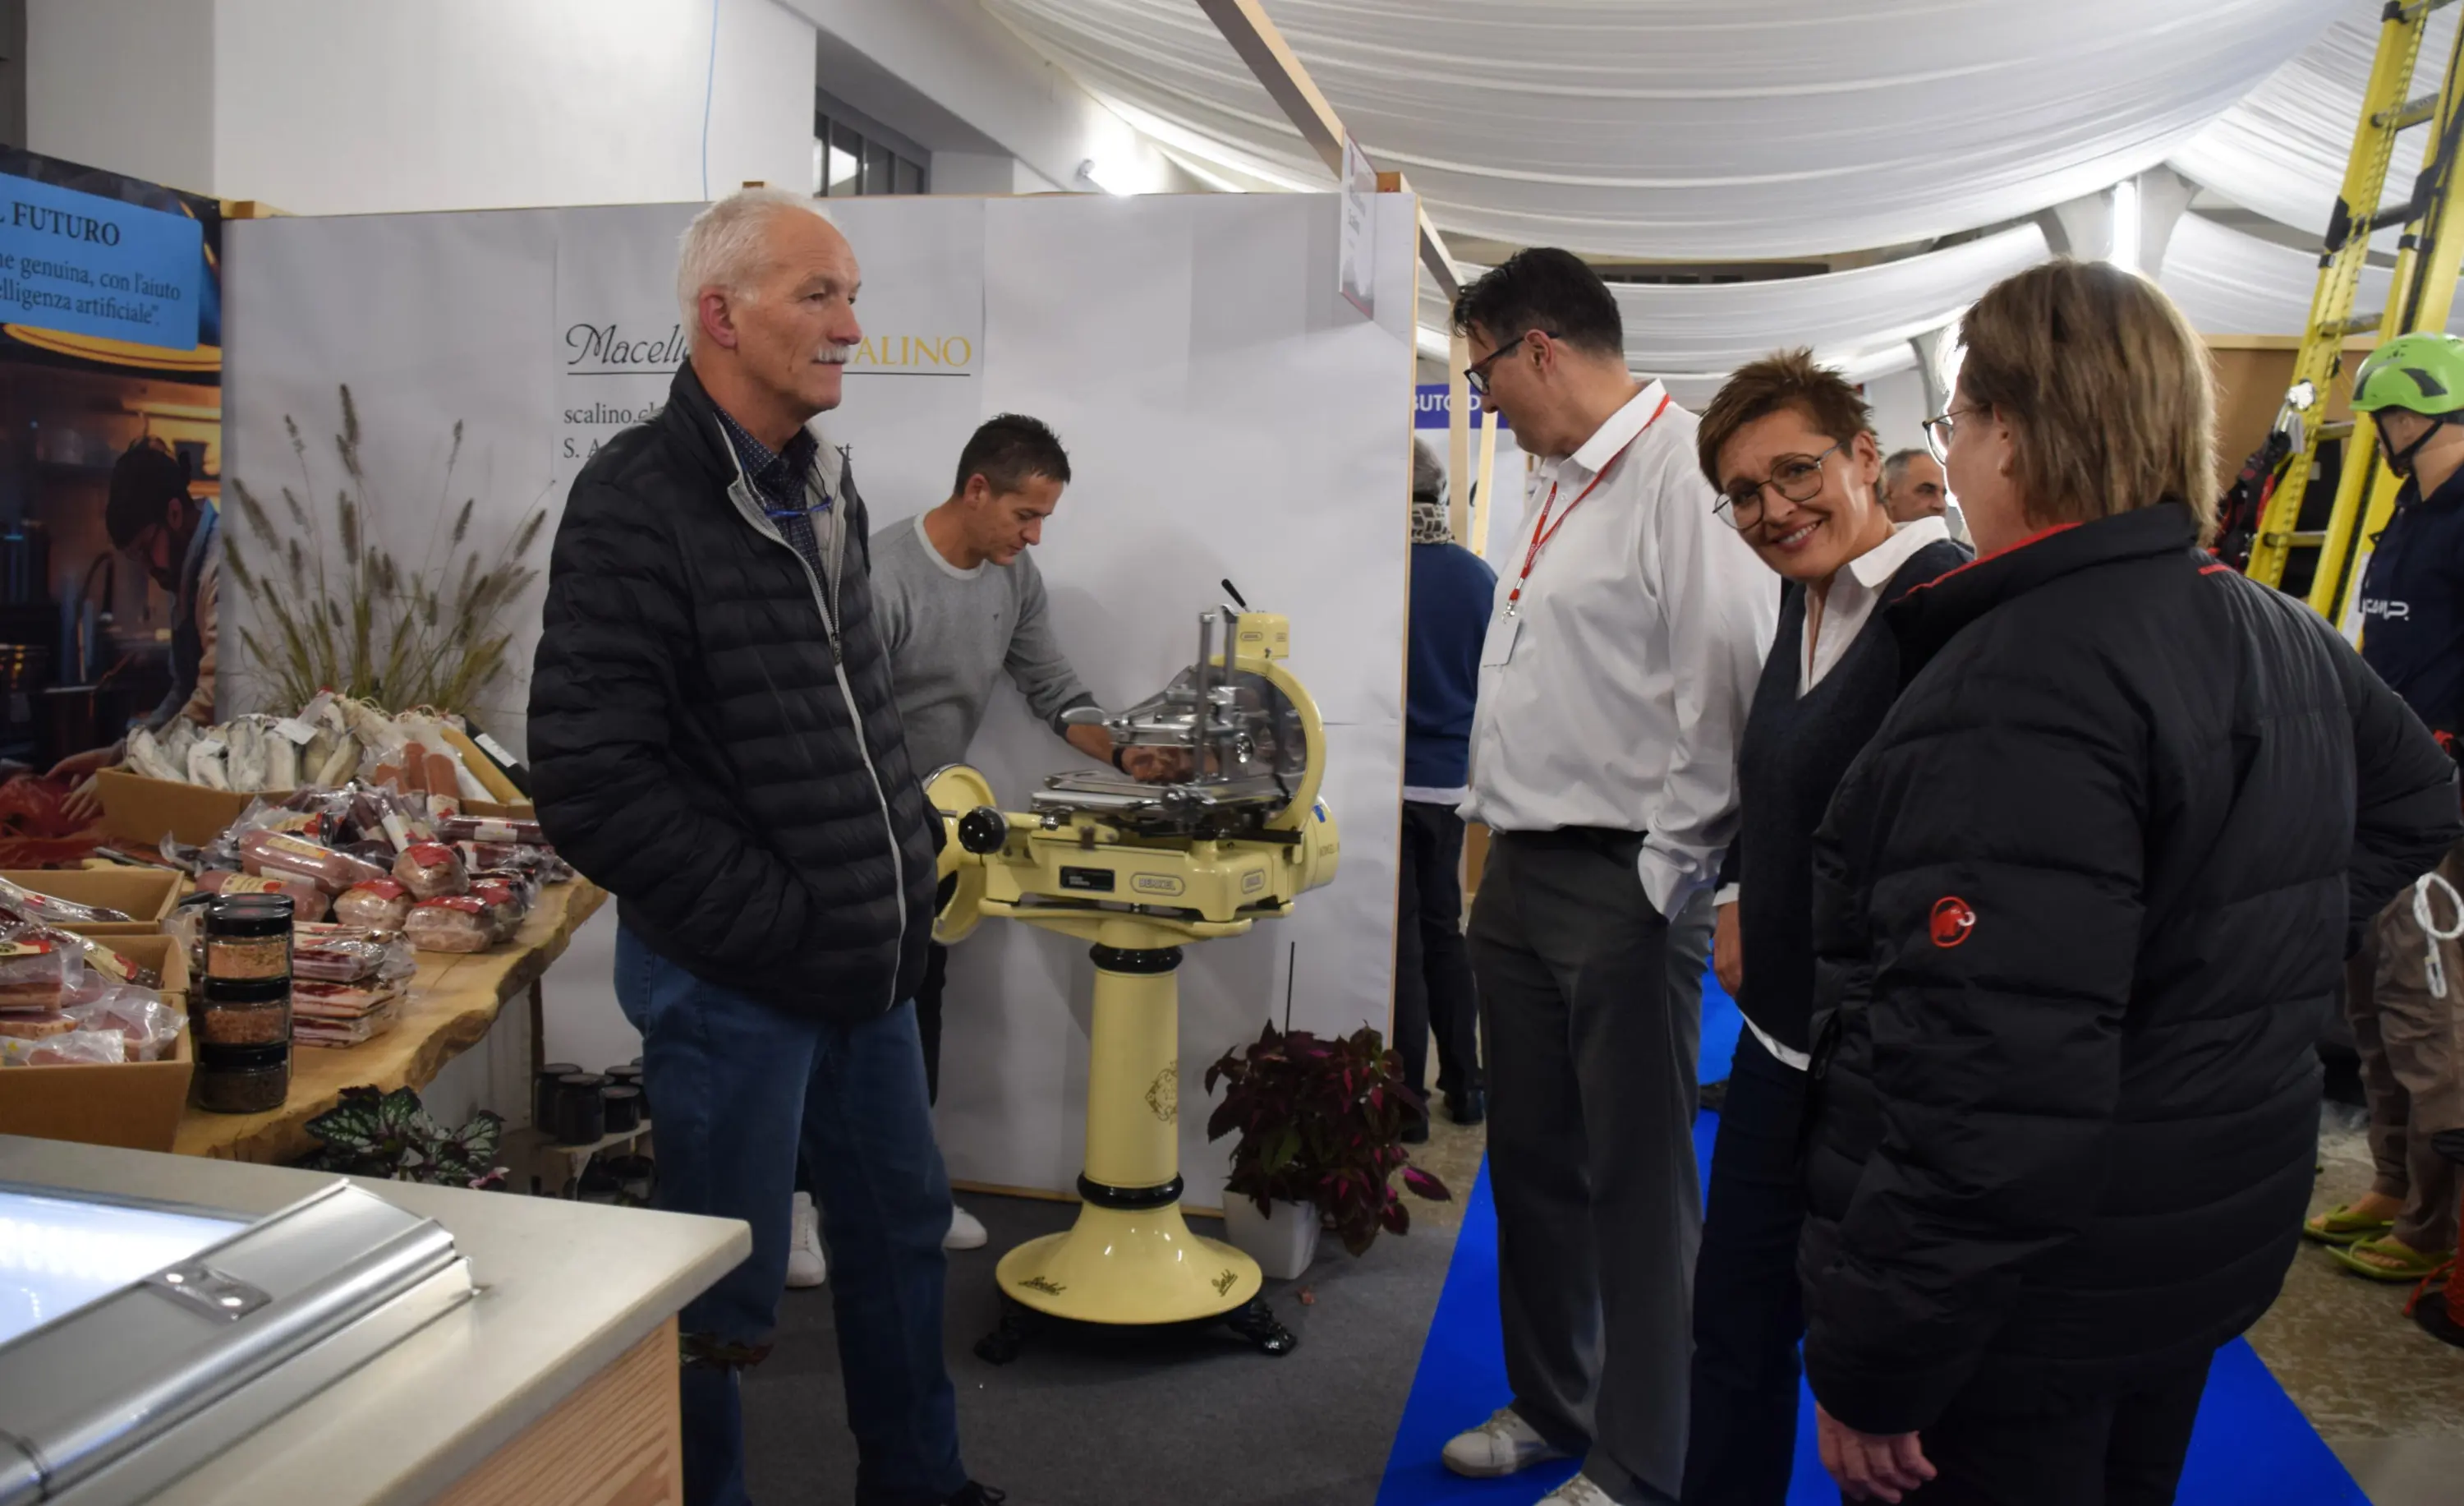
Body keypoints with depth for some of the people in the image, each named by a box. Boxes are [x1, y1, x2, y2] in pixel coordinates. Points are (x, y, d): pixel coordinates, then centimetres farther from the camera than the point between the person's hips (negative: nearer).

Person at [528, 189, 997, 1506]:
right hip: (733, 978, -8)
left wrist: (905, 873, 8)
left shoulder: (821, 486, 9)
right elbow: (593, 782, -21)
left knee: (902, 1226, 21)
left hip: (868, 958, 9)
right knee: (721, 1297, 8)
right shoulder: (639, 504, -16)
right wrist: (782, 923, -19)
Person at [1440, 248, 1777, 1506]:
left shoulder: (1686, 473, -14)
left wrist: (1671, 876, -16)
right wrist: (1498, 847, 17)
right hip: (1523, 874, 9)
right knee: (1532, 1162, 19)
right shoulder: (1561, 484, 16)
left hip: (1624, 891, -9)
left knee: (1636, 1184, 4)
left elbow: (1730, 692, -20)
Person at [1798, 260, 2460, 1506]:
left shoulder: (2026, 681, -27)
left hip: (2035, 1288, -9)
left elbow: (1994, 1085, -32)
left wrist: (1869, 1364, -24)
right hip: (2222, 1240, 9)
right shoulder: (2282, 636, 3)